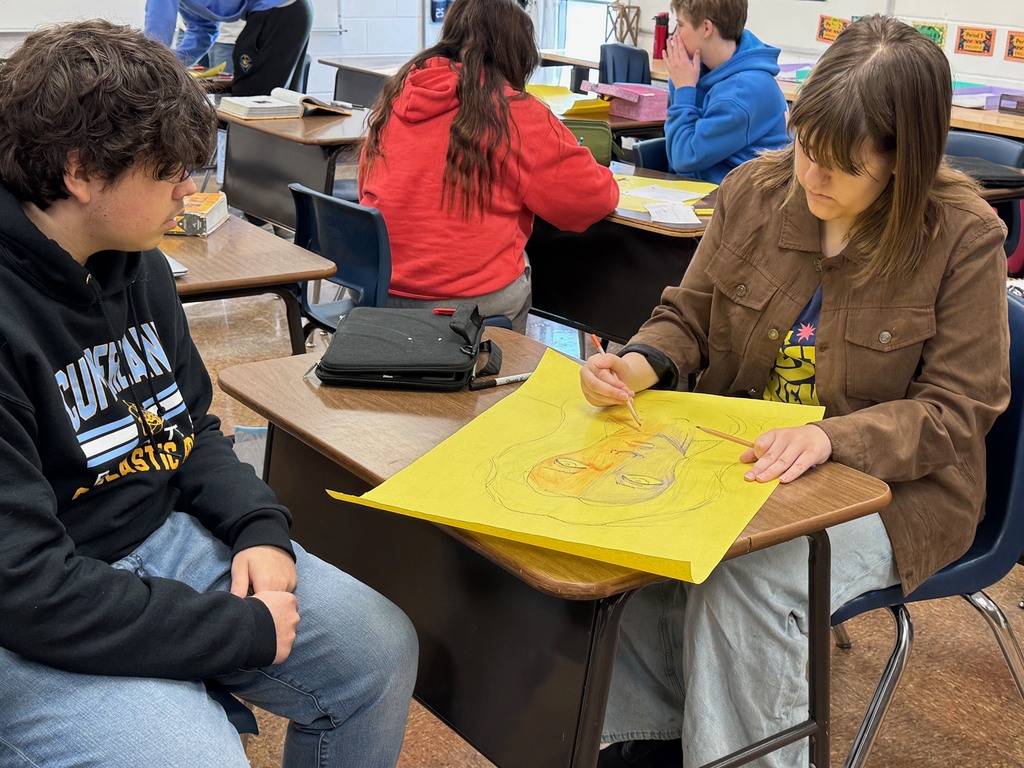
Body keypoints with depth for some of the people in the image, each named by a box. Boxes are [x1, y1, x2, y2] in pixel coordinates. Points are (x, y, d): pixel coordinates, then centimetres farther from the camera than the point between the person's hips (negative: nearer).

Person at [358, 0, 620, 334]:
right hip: (471, 300, -5)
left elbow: (366, 188, 18)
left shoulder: (396, 94, 7)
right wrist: (601, 180, 19)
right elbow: (593, 198, -3)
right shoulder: (516, 113, -8)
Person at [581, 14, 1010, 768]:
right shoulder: (755, 190, -2)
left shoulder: (964, 235, -13)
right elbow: (688, 316, 9)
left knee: (748, 580, -30)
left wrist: (830, 438, -28)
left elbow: (957, 410, -11)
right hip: (741, 454, 4)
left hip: (888, 480, -4)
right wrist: (638, 363, -15)